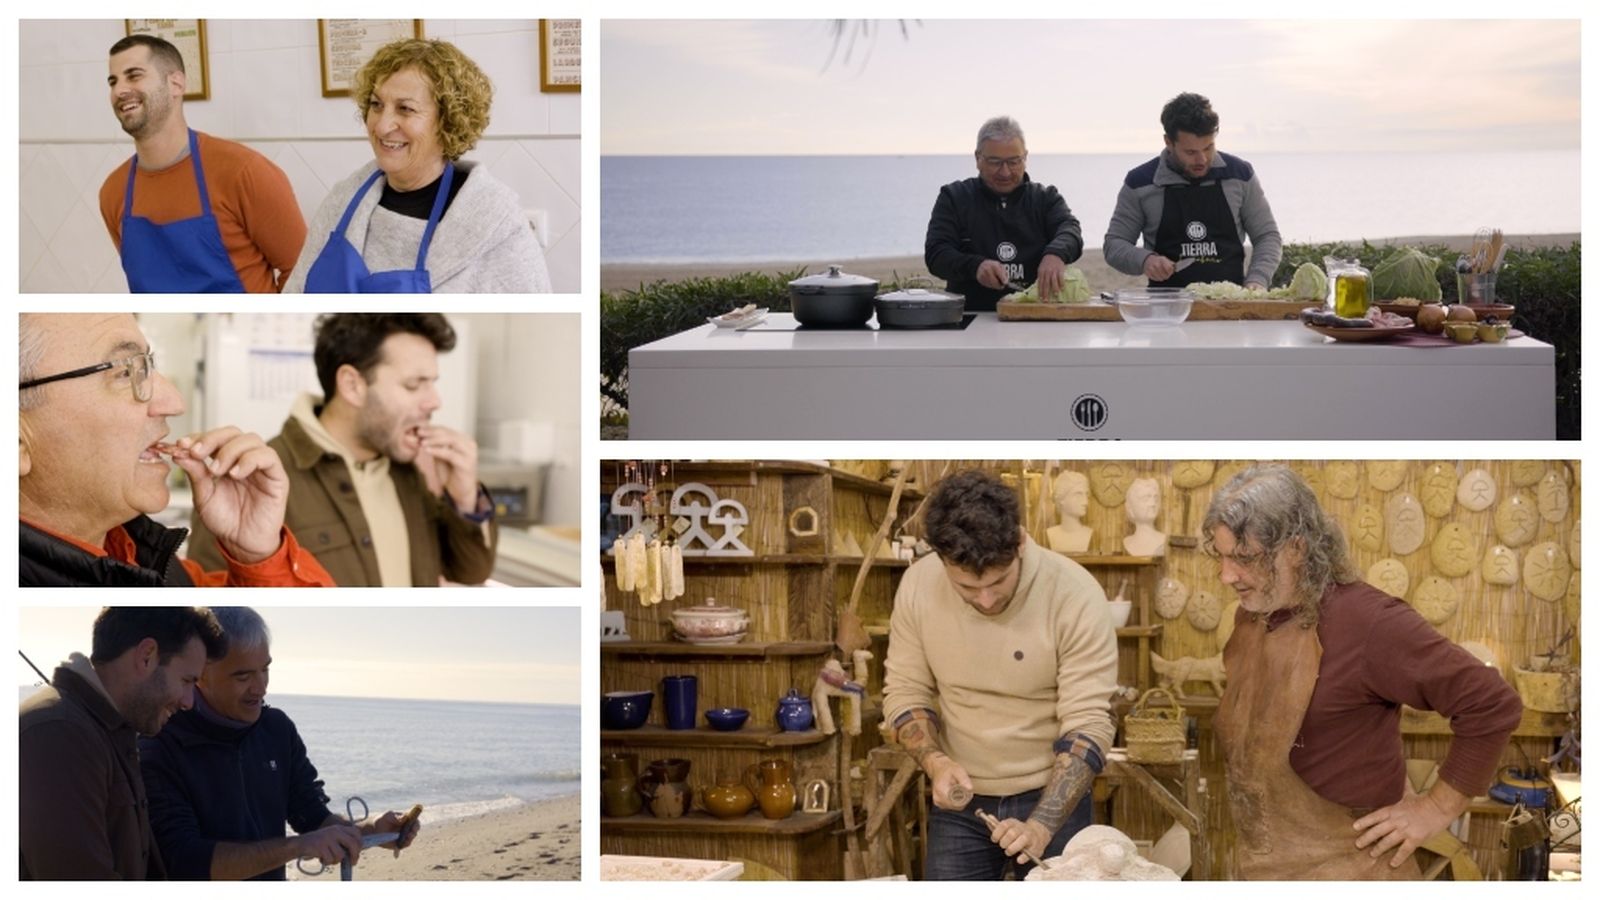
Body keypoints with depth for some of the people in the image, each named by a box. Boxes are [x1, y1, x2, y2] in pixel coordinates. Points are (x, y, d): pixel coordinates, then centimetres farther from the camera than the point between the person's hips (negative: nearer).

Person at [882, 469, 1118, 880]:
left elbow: (1088, 724, -21)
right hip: (959, 800, 2)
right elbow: (905, 692, -3)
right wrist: (935, 762, -22)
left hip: (1052, 798, -2)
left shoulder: (1076, 595, -22)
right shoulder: (918, 585, -13)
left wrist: (1041, 826, -30)